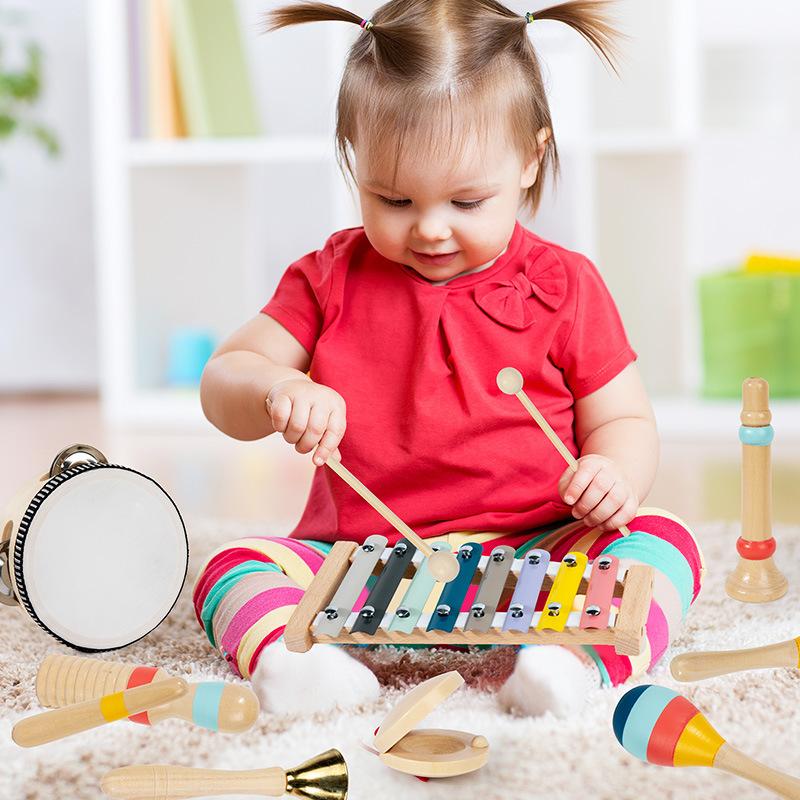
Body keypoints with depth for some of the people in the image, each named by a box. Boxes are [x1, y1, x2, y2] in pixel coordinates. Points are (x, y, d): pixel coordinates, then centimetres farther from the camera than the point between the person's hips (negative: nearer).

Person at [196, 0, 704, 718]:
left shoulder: (564, 287, 2)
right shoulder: (331, 279, 5)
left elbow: (624, 421, 7)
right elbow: (221, 388, 4)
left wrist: (615, 474, -19)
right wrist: (276, 389, -22)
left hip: (533, 554, -1)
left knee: (663, 542, -24)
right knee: (234, 565, -20)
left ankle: (577, 659, -48)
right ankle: (286, 656, -47)